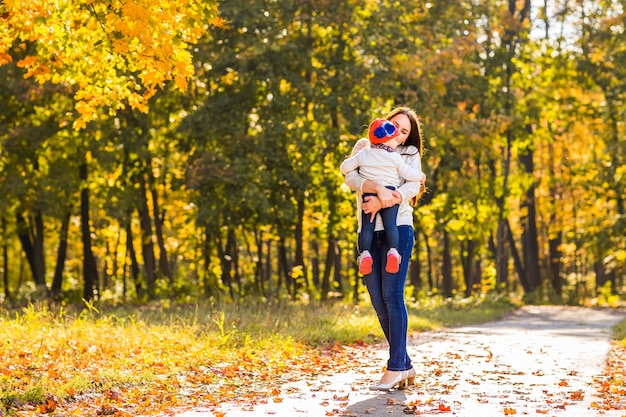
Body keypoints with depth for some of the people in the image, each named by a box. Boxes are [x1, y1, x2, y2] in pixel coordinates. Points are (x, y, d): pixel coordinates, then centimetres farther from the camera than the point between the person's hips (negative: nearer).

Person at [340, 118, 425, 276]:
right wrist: (420, 176, 25)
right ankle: (393, 251, -25)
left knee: (367, 226, -1)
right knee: (390, 224, -7)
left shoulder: (363, 154, 12)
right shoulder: (395, 157, 5)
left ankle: (364, 253, -17)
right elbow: (408, 174, 5)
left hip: (368, 194, 1)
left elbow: (344, 168, 14)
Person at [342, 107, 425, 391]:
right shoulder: (364, 147, 14)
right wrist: (379, 189, -24)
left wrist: (383, 202, -24)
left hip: (397, 229, -3)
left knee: (392, 295, -13)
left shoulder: (410, 154, 11)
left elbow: (412, 187, -7)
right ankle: (406, 367, 9)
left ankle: (396, 366, -12)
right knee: (378, 301, 2)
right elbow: (351, 178, -5)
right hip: (369, 233, 3)